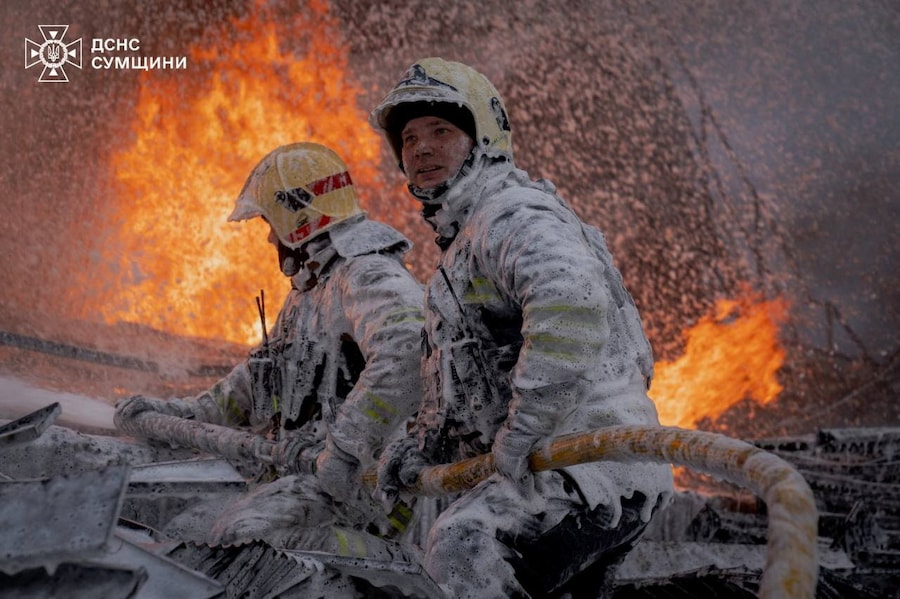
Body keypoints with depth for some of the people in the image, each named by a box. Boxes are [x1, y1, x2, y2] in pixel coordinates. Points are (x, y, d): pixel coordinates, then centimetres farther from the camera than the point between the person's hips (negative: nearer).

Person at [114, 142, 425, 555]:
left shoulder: (372, 277, -12)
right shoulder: (306, 293, 24)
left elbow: (406, 353, -33)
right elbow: (256, 382, 29)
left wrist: (345, 451, -32)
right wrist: (176, 413, 17)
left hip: (353, 479, -10)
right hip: (299, 471, 10)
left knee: (245, 534, -30)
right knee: (179, 534, 1)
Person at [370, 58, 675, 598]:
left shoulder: (512, 213, -11)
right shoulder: (463, 241, 23)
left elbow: (572, 308, -32)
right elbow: (468, 377, 28)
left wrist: (518, 434, -26)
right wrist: (423, 443, 13)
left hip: (596, 458, -11)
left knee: (465, 545, -26)